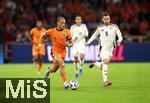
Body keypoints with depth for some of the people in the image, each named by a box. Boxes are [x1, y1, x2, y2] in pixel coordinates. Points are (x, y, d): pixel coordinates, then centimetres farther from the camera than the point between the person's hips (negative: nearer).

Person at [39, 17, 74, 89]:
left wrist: (68, 44, -21)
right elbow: (43, 35, 13)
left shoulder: (67, 32, -3)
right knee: (62, 65, -27)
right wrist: (40, 44, 8)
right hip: (55, 51, -3)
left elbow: (71, 43, 0)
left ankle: (48, 71, 50)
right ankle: (65, 83, -25)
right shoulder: (52, 31, -4)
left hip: (63, 52, 3)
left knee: (54, 70, 12)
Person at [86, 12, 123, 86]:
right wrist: (88, 42, 7)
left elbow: (120, 36, -3)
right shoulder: (100, 28, 4)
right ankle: (105, 81, -24)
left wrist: (119, 41, -24)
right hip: (103, 48, -2)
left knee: (103, 65, 9)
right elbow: (94, 35, 18)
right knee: (105, 62, -22)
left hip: (110, 49, 2)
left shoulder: (114, 27, 1)